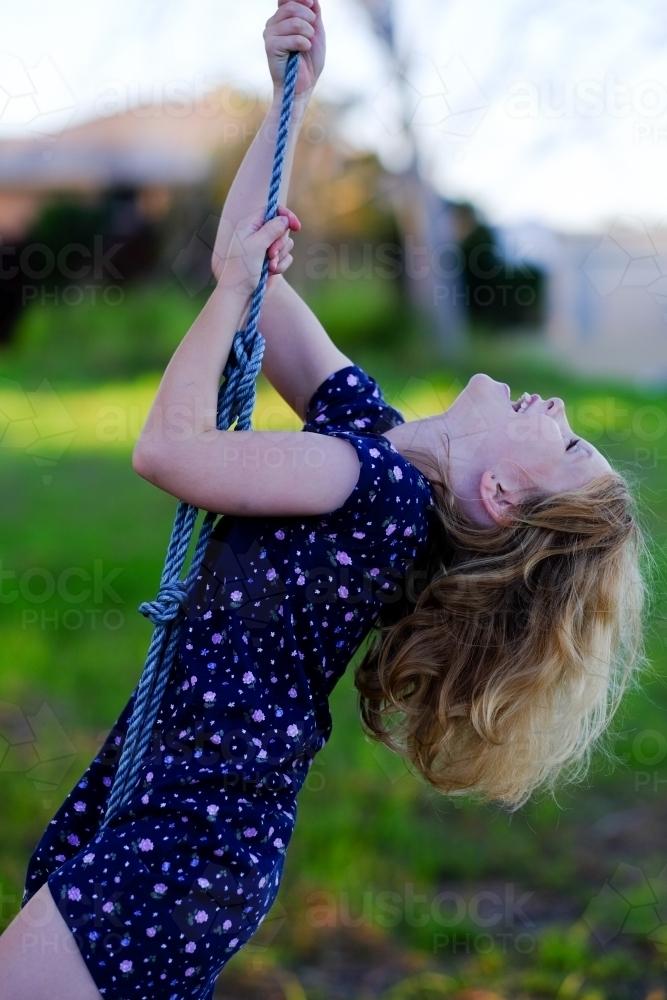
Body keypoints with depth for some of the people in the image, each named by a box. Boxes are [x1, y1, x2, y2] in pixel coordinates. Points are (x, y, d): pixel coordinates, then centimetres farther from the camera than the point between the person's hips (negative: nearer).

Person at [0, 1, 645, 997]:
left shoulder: (384, 489, -21)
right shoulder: (373, 433, 5)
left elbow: (166, 447, -24)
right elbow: (244, 259, 11)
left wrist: (236, 286, -12)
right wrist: (291, 92, 6)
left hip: (191, 824, -9)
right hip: (166, 772, 9)